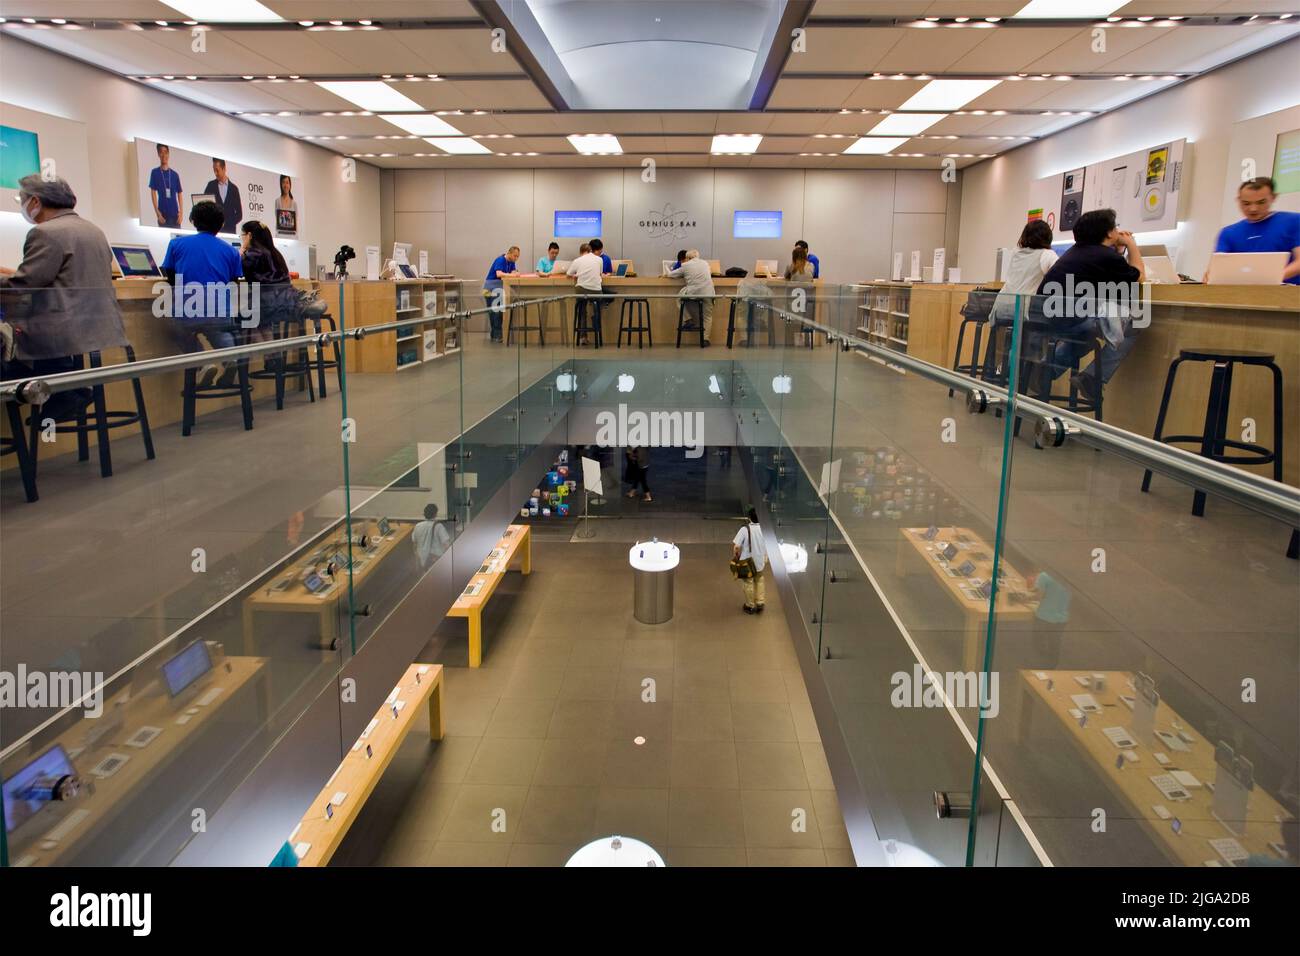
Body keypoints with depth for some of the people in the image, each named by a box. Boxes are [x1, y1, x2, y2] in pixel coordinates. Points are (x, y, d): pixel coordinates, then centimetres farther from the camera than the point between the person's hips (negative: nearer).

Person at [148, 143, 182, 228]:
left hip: (175, 214, 2)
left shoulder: (175, 174, 9)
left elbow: (179, 194, 10)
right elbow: (153, 193, 0)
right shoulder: (155, 172, 3)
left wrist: (180, 212, -1)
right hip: (163, 214, -2)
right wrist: (157, 212, -9)